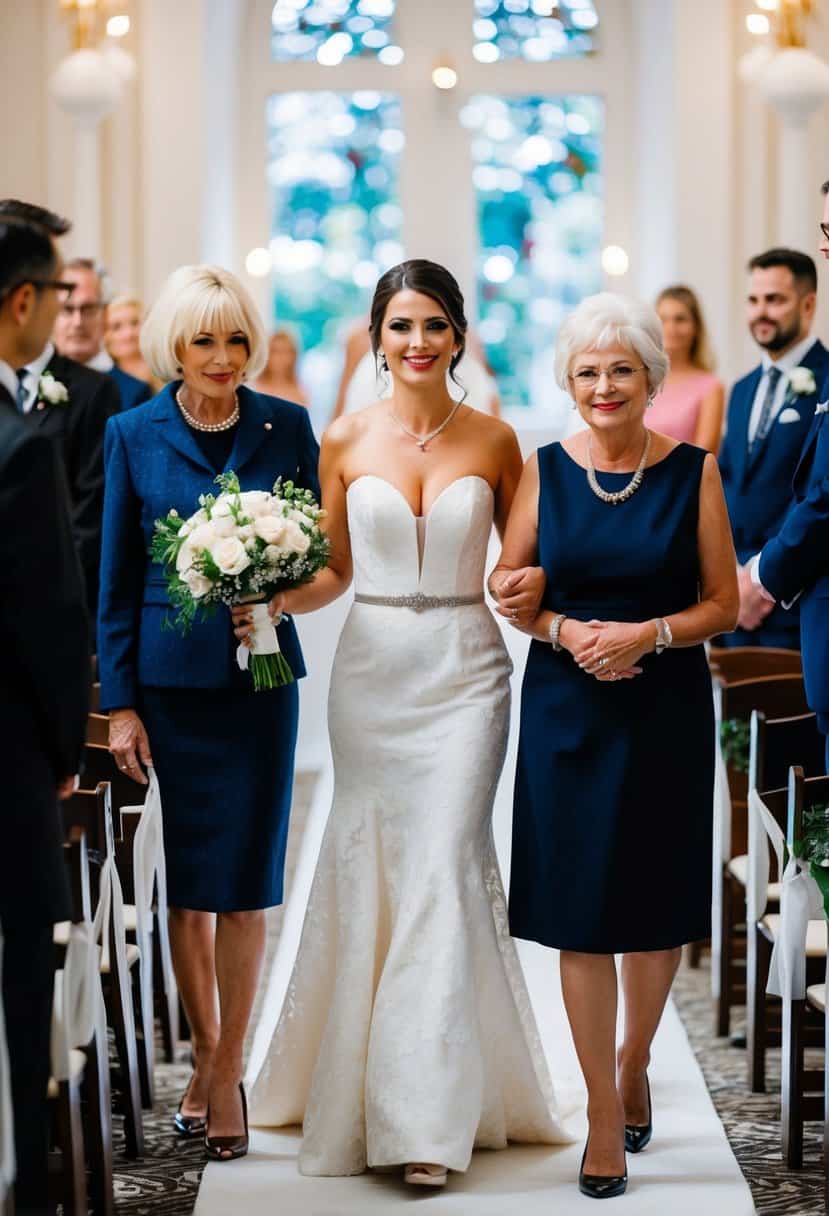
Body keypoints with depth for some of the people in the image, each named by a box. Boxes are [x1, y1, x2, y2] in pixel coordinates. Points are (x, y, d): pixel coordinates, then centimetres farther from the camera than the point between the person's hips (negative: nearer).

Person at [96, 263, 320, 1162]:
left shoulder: (287, 427, 1)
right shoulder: (134, 434, 0)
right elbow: (116, 580, 2)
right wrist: (119, 704, -2)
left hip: (258, 676, 0)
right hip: (168, 677, 0)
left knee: (241, 884, 0)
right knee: (184, 883, 8)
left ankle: (225, 1075, 9)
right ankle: (206, 1053, 24)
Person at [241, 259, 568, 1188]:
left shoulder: (493, 441, 2)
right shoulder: (346, 440, 3)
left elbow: (526, 558, 11)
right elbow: (334, 570, 10)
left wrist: (533, 583, -11)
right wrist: (268, 604, -7)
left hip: (464, 671, -1)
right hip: (371, 667, 1)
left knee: (444, 866, -7)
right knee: (368, 863, 5)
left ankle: (426, 1115, -2)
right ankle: (358, 1083, 25)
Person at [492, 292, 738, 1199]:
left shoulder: (693, 472, -2)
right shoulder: (545, 471, 2)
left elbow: (722, 604, 0)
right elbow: (506, 585, 6)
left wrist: (647, 634, -17)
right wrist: (566, 631, -12)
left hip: (665, 711, 0)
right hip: (567, 709, 1)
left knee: (656, 906, 9)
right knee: (581, 913, 0)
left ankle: (633, 1065, 35)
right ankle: (606, 1112, 9)